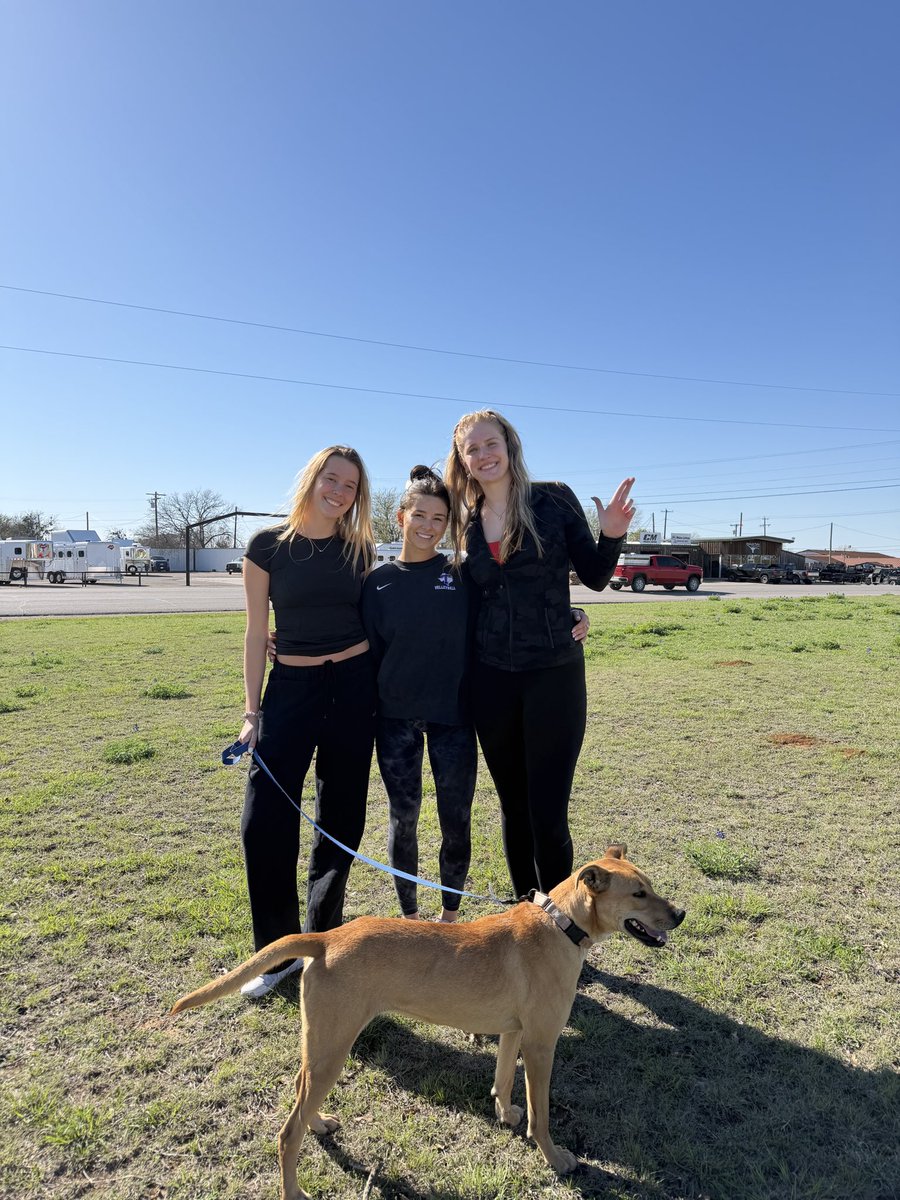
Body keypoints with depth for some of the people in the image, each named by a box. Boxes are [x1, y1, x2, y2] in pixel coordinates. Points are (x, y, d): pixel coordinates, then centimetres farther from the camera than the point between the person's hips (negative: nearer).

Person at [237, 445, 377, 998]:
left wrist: (383, 694, 9)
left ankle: (322, 940, 29)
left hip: (353, 686, 2)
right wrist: (252, 712, -1)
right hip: (291, 687, -1)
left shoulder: (360, 549, 3)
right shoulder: (269, 546, -3)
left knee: (342, 820, 10)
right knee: (264, 821, -5)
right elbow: (256, 632, 0)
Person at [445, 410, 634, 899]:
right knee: (513, 805, 15)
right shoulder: (466, 522, 7)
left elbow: (595, 577, 0)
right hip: (491, 679, 4)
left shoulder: (553, 499, -3)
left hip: (554, 675, -3)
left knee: (548, 813, -1)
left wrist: (611, 536, -16)